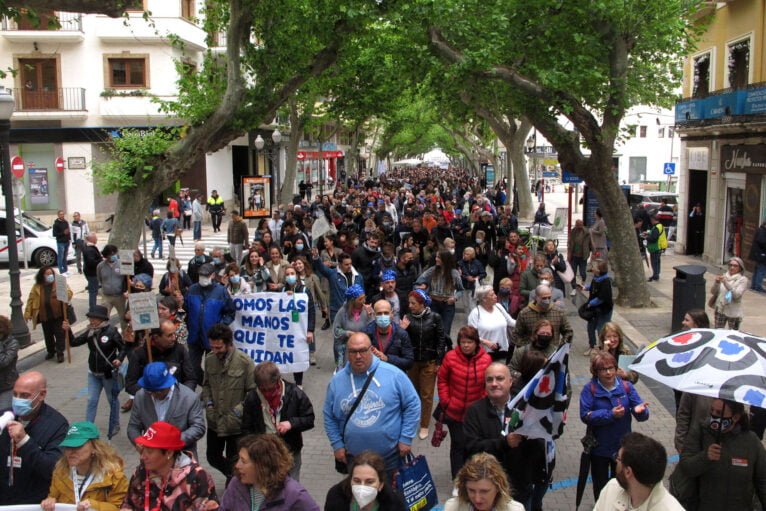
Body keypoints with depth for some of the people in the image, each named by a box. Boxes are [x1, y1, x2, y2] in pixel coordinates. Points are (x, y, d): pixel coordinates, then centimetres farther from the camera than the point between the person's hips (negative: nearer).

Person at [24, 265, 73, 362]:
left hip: (58, 315, -3)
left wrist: (66, 295, -34)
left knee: (60, 334, 0)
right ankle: (50, 351, 34)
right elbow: (31, 300, 6)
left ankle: (60, 353, 10)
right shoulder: (37, 287, 2)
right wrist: (27, 313, 4)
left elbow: (69, 292, -11)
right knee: (48, 335, 16)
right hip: (45, 316, 3)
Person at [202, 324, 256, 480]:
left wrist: (238, 411, -19)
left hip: (235, 424, -5)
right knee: (213, 458, 20)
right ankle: (234, 478, 47)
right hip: (214, 422, 5)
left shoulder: (245, 362, -18)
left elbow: (253, 391, -12)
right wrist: (208, 403, -4)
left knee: (233, 463, 11)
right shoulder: (209, 359, -5)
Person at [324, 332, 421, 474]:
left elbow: (412, 404, -7)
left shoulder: (393, 374, -13)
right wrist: (337, 444, 0)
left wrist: (406, 438, -9)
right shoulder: (337, 381, -3)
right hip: (354, 458, 2)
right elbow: (329, 417, 6)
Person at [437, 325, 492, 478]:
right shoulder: (451, 357, -9)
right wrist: (445, 401, -5)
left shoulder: (486, 359, -7)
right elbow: (442, 380, 0)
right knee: (458, 444, 7)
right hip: (454, 412, -1)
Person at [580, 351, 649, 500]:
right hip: (599, 448, -1)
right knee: (600, 484, 19)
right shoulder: (590, 389, -14)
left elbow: (642, 415, -12)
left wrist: (640, 410, -36)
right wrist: (610, 415, -28)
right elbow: (585, 415, -22)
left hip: (622, 447, 2)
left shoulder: (626, 386, -8)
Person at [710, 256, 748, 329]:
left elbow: (737, 295, -19)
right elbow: (713, 292, 2)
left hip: (733, 312, -3)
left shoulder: (742, 279, -6)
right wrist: (717, 282, -16)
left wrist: (726, 283, -27)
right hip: (720, 310, 3)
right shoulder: (724, 276, 3)